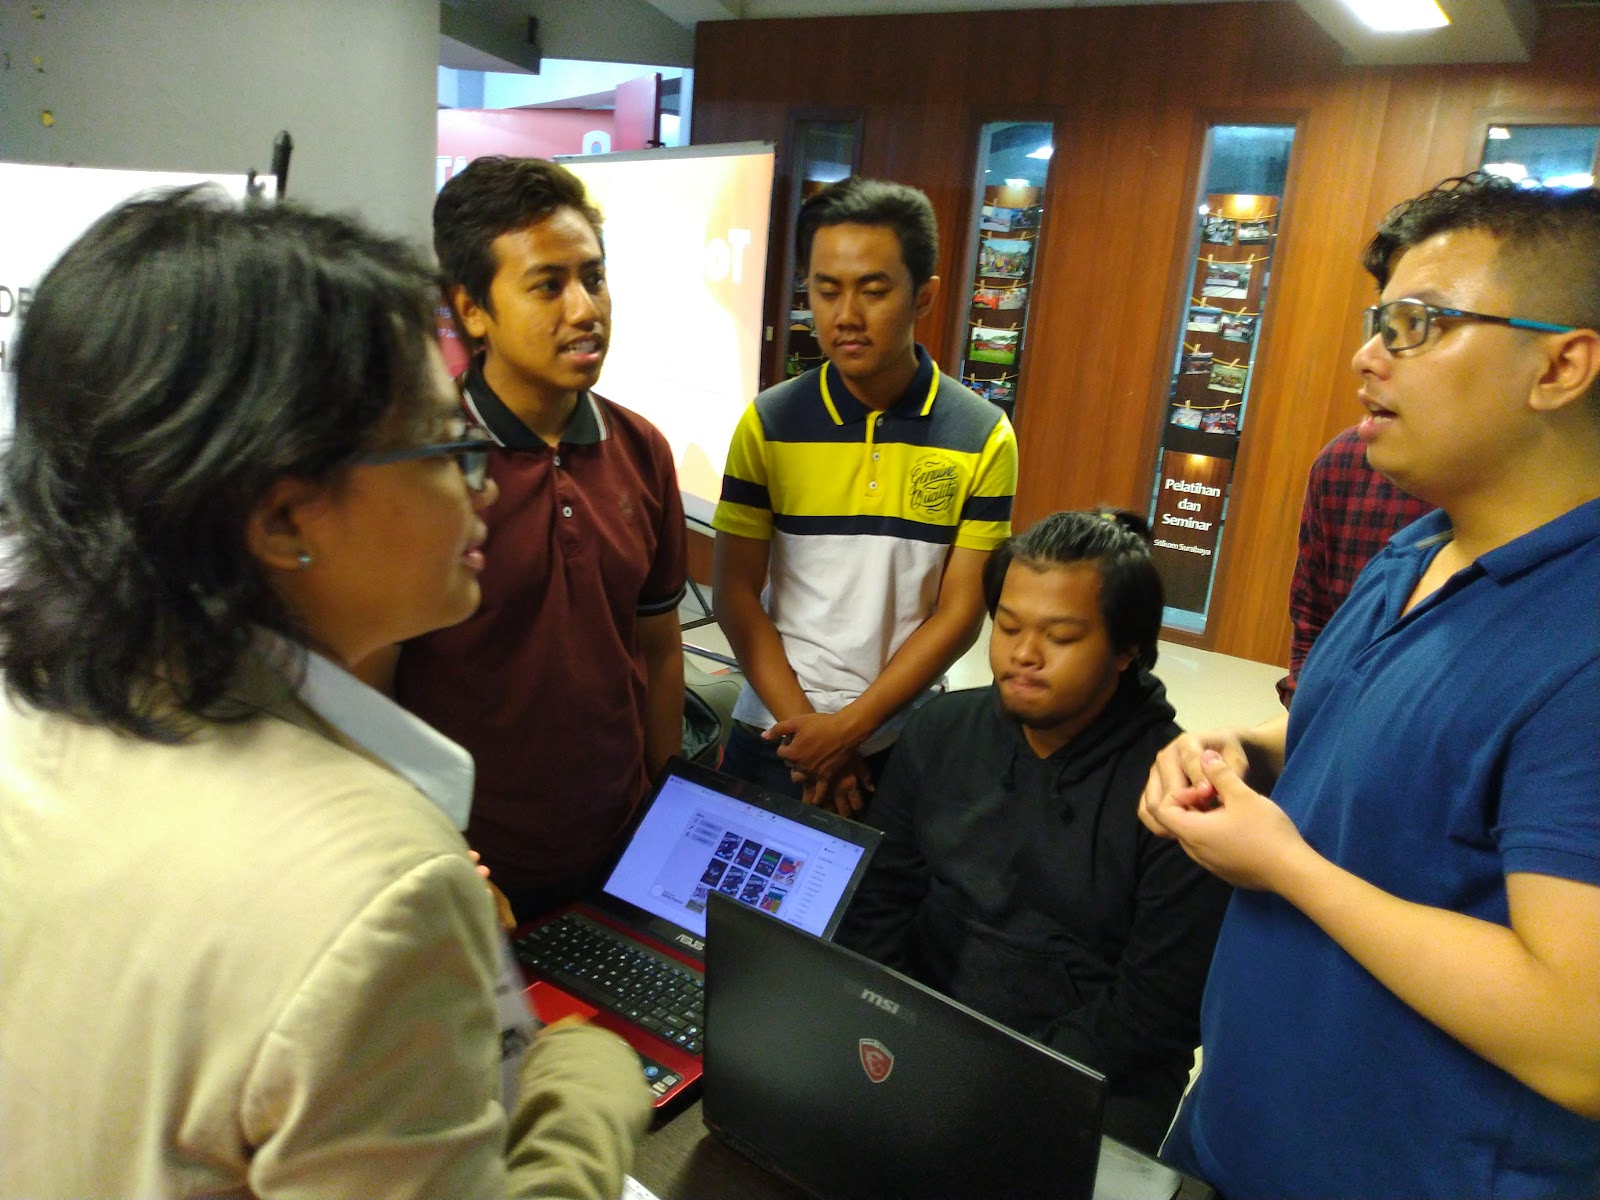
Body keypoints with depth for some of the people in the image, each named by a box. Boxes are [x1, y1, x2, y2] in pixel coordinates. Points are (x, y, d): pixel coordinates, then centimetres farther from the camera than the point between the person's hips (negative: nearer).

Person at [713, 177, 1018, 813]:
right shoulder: (769, 423, -5)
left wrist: (852, 725, -14)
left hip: (905, 738, 0)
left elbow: (960, 611, -8)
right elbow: (734, 591, -5)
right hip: (775, 734, 1)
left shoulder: (982, 436, -7)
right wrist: (802, 723, -13)